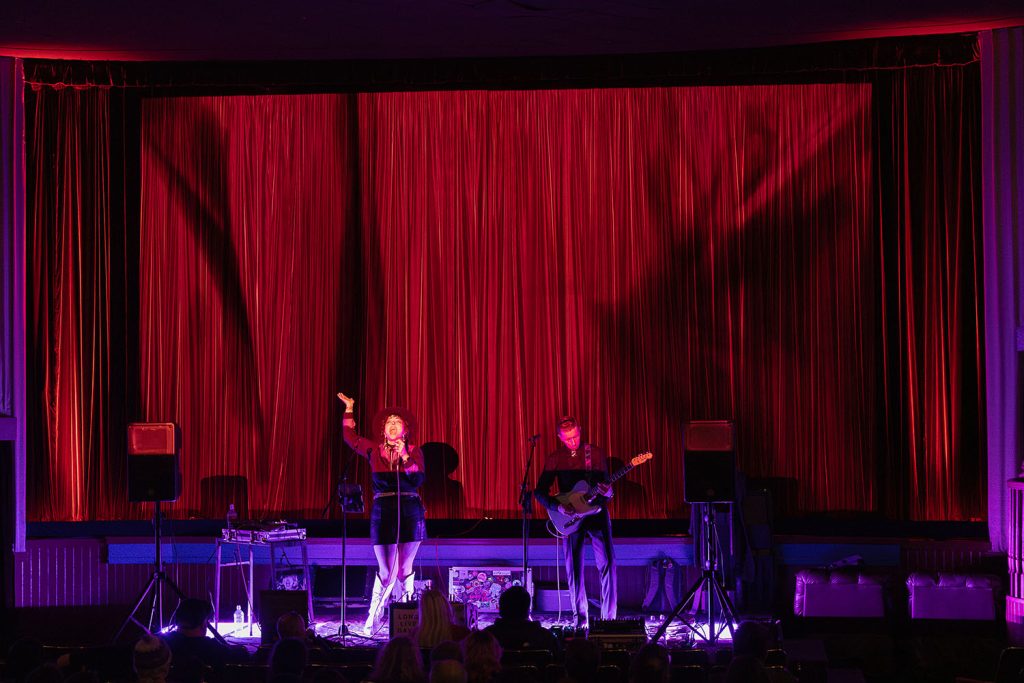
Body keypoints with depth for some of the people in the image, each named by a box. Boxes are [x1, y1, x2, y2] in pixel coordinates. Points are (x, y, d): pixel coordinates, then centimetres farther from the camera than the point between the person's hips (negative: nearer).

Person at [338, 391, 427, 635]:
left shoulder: (414, 451, 6)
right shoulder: (375, 450, 9)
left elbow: (419, 480, -5)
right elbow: (350, 437, 19)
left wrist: (405, 457, -14)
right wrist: (349, 410, 20)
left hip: (410, 513, 0)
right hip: (383, 512, 0)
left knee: (405, 570, 4)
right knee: (387, 572, -2)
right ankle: (373, 618, 10)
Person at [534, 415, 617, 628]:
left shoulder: (595, 453, 2)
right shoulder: (555, 458, 4)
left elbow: (606, 484, 3)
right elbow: (540, 491, 3)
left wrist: (607, 492, -21)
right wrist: (558, 506, -13)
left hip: (597, 512, -1)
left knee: (607, 563, -11)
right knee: (574, 569, 2)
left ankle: (609, 616, -7)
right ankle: (580, 618, 11)